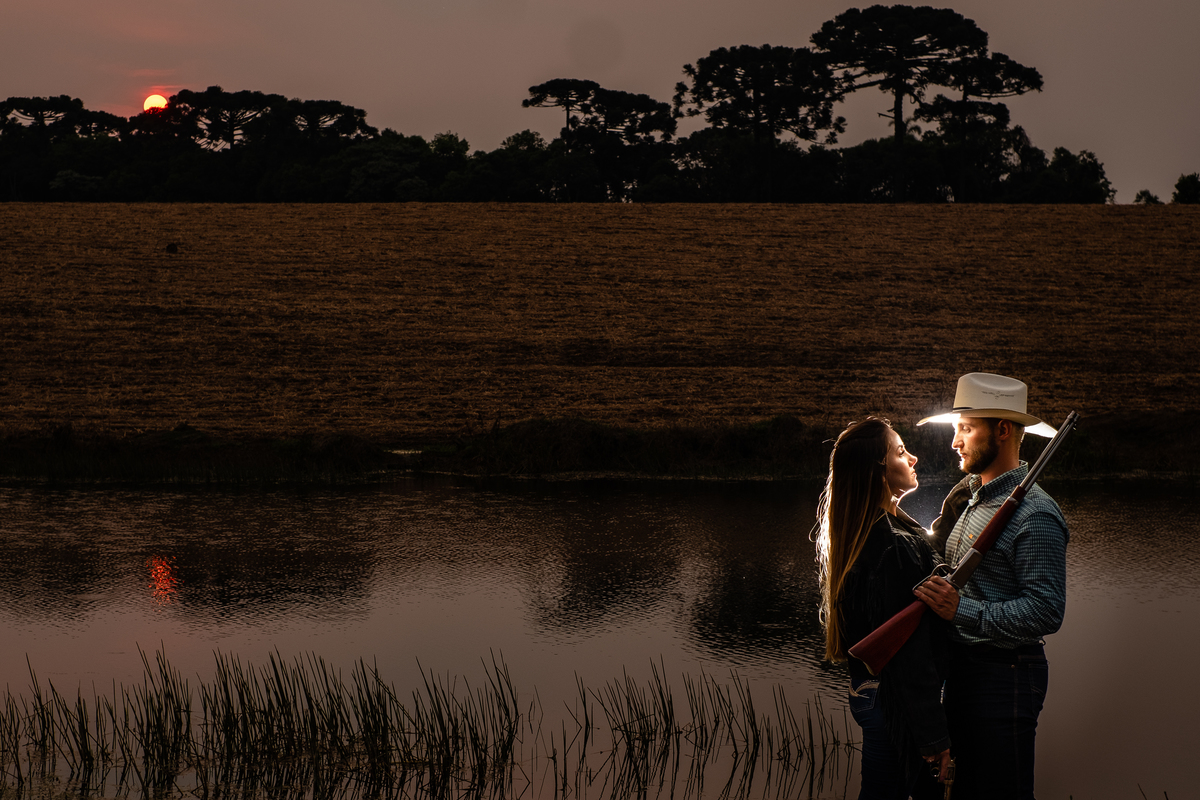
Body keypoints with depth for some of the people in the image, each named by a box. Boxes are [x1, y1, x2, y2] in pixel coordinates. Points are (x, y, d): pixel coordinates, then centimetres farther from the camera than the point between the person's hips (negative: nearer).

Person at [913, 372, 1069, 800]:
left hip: (1005, 676, -9)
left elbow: (1046, 612, -23)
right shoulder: (966, 496, 12)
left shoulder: (1034, 515, -17)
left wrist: (962, 611, -27)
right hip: (960, 667, 9)